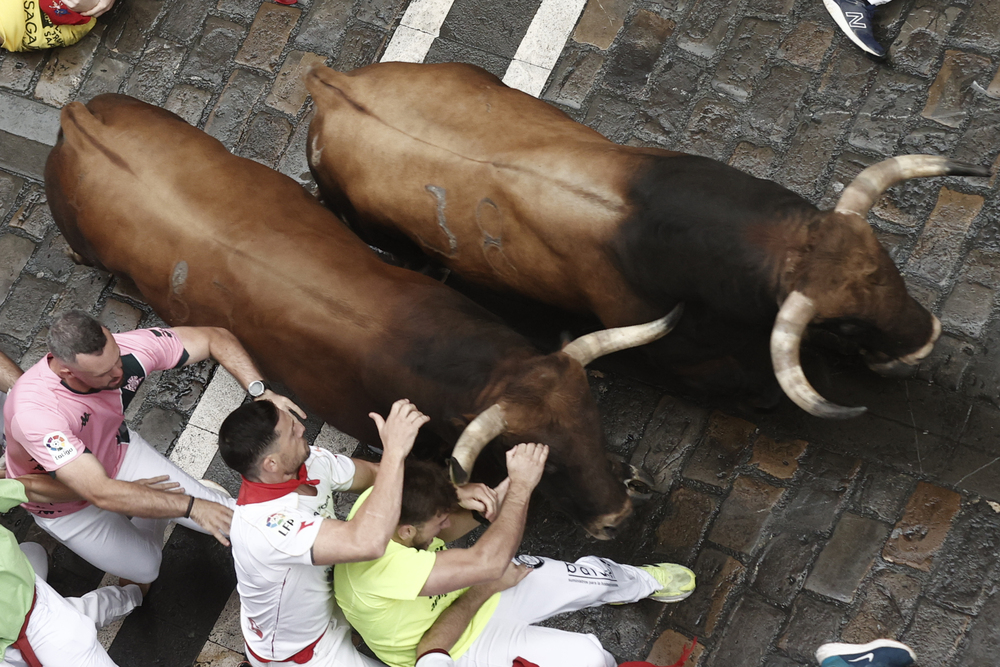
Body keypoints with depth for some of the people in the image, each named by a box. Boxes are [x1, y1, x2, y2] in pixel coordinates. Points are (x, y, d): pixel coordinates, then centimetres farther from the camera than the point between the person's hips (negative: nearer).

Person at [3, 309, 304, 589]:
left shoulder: (125, 349, -33)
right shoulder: (34, 413, -47)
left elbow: (215, 338, -20)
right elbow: (101, 493, -48)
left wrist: (260, 392, -35)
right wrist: (190, 506, -45)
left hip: (116, 451, 4)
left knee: (221, 515, -2)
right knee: (144, 567, -1)